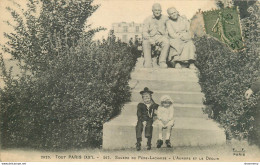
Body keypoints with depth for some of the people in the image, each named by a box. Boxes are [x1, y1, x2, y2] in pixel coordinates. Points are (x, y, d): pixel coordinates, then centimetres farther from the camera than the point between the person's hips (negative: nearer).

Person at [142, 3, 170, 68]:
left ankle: (162, 62, -28)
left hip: (161, 37, 0)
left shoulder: (165, 19, 5)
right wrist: (150, 39, -25)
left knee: (167, 43, -32)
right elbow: (144, 32, -5)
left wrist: (163, 38, -15)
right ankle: (148, 63, -30)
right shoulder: (147, 20, 3)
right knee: (145, 43, -32)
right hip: (151, 38, 0)